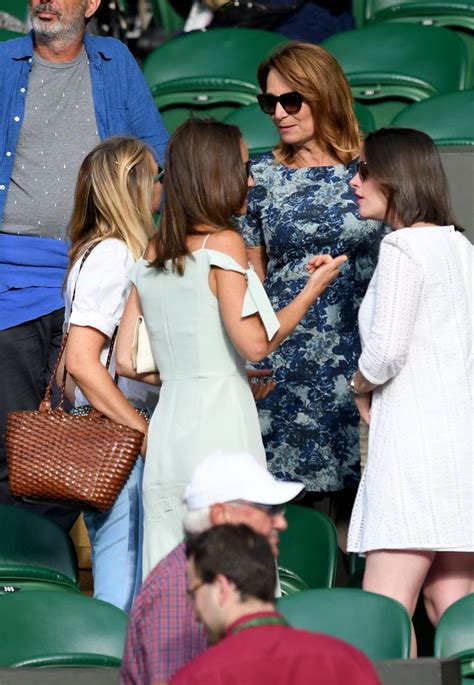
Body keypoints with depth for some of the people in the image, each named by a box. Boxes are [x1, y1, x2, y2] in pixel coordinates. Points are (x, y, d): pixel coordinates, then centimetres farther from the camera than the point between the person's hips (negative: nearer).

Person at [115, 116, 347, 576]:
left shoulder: (151, 257, 13)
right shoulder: (223, 243, -5)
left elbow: (126, 361, 12)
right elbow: (254, 343, -11)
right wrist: (312, 289, 0)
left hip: (167, 422, 6)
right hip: (220, 420, -6)